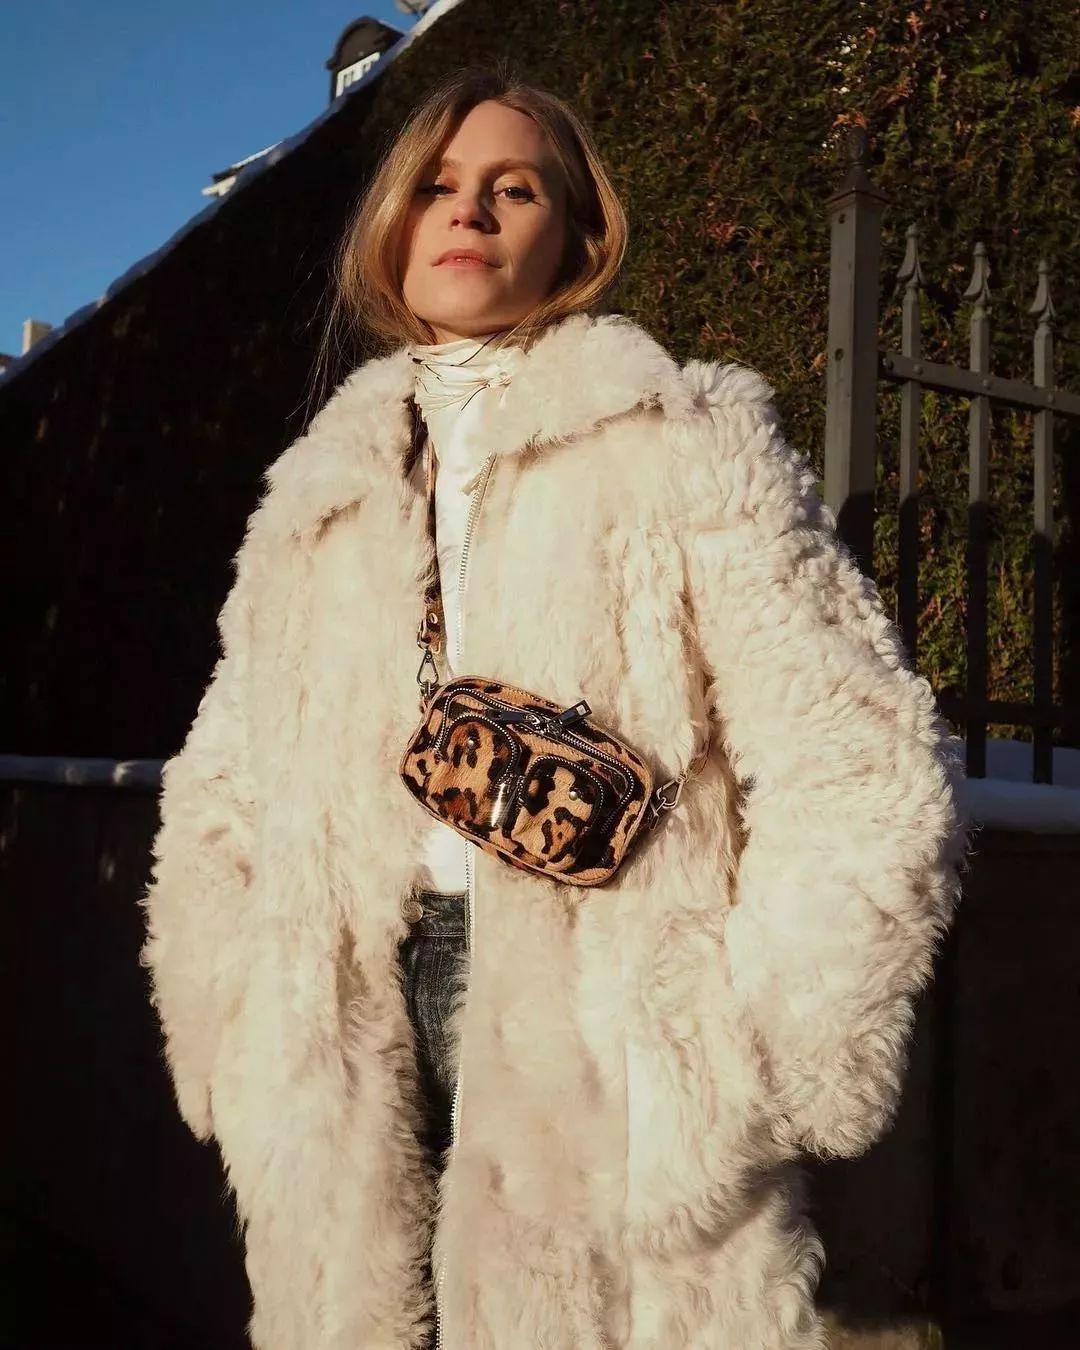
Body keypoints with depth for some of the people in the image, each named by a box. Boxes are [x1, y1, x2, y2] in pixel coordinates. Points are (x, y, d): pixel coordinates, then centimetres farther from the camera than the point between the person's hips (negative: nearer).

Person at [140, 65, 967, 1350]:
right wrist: (248, 1058, 5)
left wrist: (748, 1077, -11)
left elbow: (860, 779, -7)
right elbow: (219, 803, 15)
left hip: (606, 1048, -3)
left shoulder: (685, 441, 0)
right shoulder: (320, 496, 13)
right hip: (367, 1026, 4)